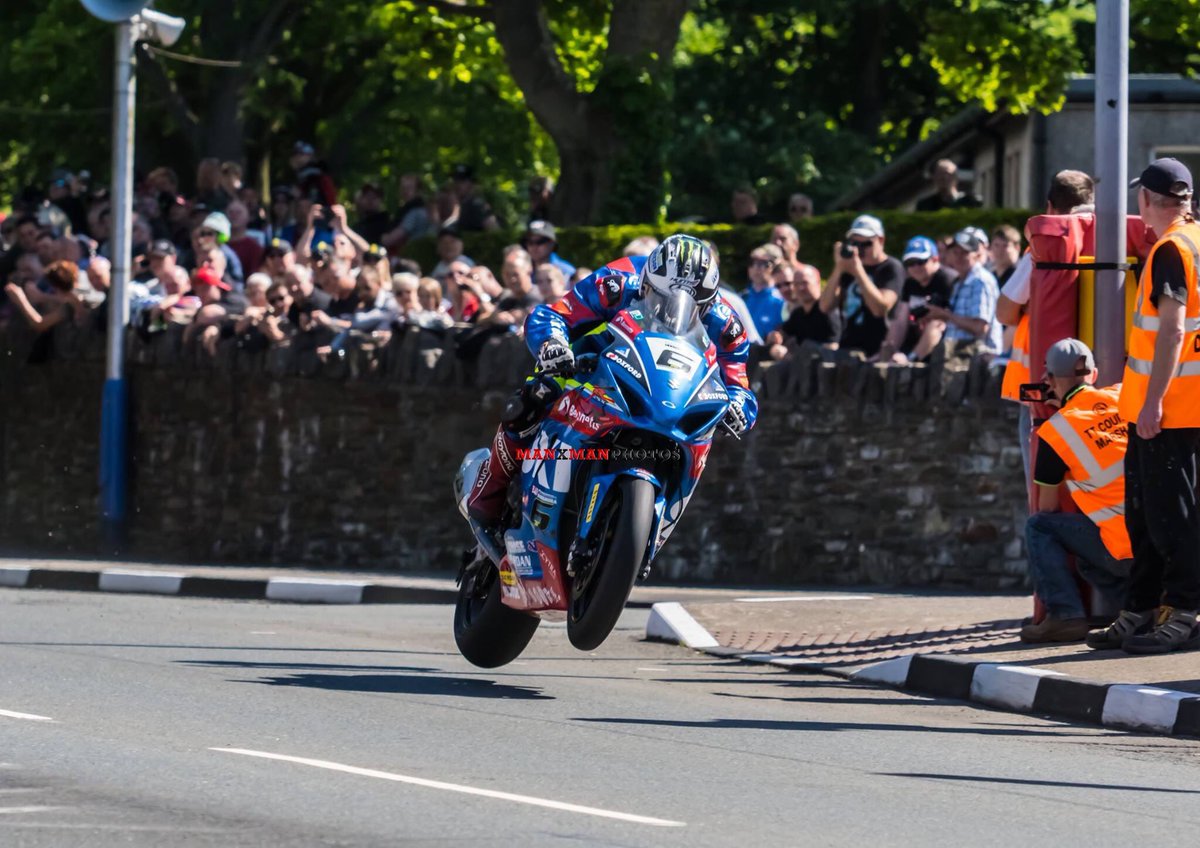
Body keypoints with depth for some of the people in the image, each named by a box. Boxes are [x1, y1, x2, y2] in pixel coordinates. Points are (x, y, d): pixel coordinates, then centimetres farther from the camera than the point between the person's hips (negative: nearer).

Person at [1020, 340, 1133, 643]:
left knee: (1038, 527, 11)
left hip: (1126, 549, -6)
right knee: (1087, 560, 31)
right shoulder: (1123, 396, 6)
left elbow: (1047, 508, 9)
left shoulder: (1055, 431, -3)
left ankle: (1064, 614, 0)